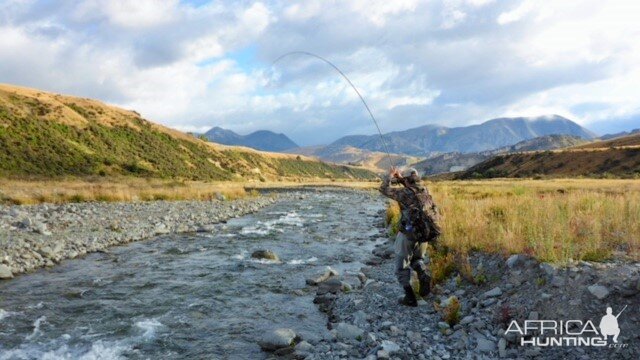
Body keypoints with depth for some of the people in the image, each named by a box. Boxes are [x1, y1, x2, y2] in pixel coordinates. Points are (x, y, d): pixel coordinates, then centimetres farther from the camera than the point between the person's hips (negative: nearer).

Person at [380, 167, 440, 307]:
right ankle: (424, 276, -4)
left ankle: (410, 297, 2)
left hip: (407, 234, -5)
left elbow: (384, 189, -5)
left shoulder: (404, 193, -12)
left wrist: (390, 176, 8)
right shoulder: (425, 191, 4)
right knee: (417, 259, 27)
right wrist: (400, 178, 24)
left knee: (402, 265, 9)